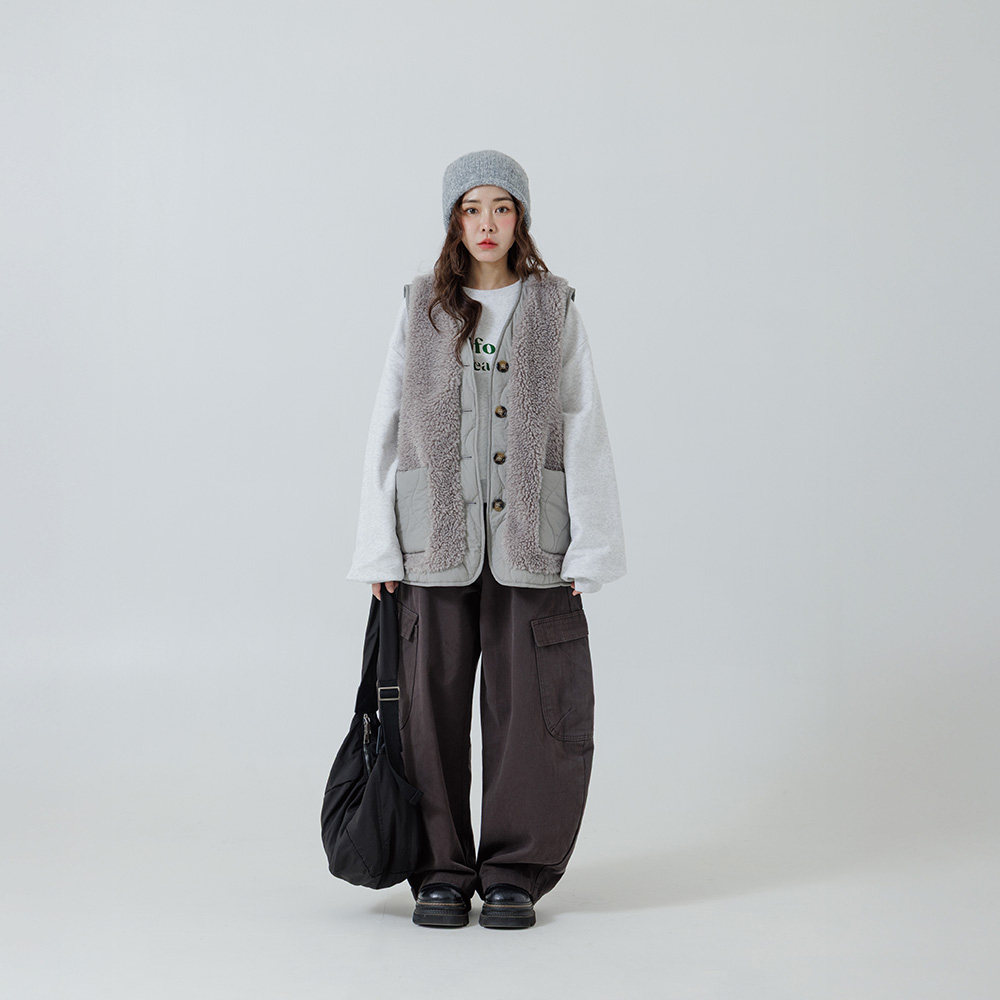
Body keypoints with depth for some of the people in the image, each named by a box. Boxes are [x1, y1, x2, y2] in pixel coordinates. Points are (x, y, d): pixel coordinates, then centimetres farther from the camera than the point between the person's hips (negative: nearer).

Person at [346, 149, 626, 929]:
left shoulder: (555, 309, 5)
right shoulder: (422, 308, 7)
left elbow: (584, 430, 3)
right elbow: (387, 426, 7)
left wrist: (590, 544, -4)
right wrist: (378, 545, 1)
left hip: (531, 538, 0)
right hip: (436, 537, 1)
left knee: (528, 705, 1)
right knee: (434, 703, 3)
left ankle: (513, 871, 14)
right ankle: (442, 871, 15)